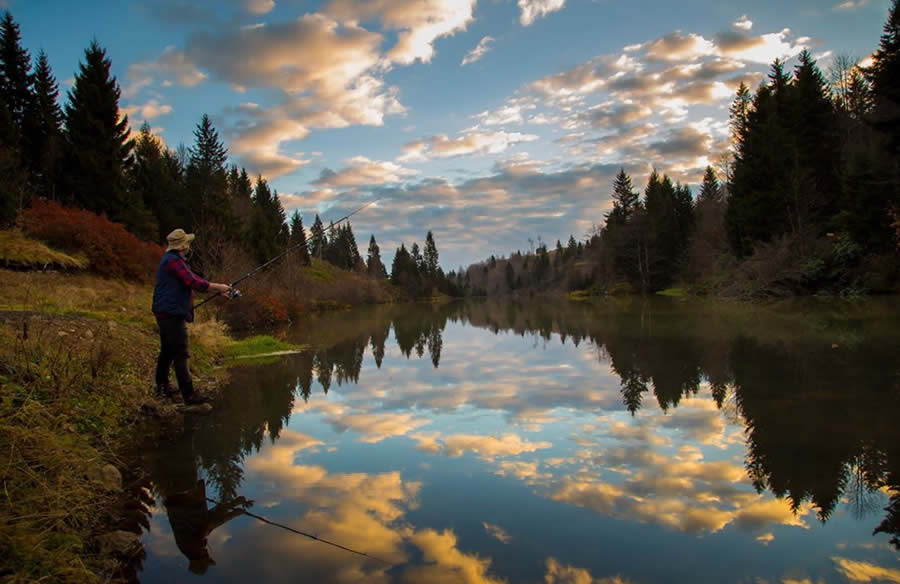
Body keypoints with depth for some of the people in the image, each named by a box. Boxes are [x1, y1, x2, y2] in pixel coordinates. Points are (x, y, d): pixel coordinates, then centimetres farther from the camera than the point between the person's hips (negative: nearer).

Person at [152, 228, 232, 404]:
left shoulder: (173, 260, 17)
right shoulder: (173, 261, -16)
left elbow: (193, 280, 18)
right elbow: (194, 282, -23)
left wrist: (218, 288, 11)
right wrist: (218, 287, -12)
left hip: (168, 314, 11)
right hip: (172, 315, -11)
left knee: (168, 351, 19)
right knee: (180, 354, -10)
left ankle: (162, 386, 31)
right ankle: (188, 394, -9)